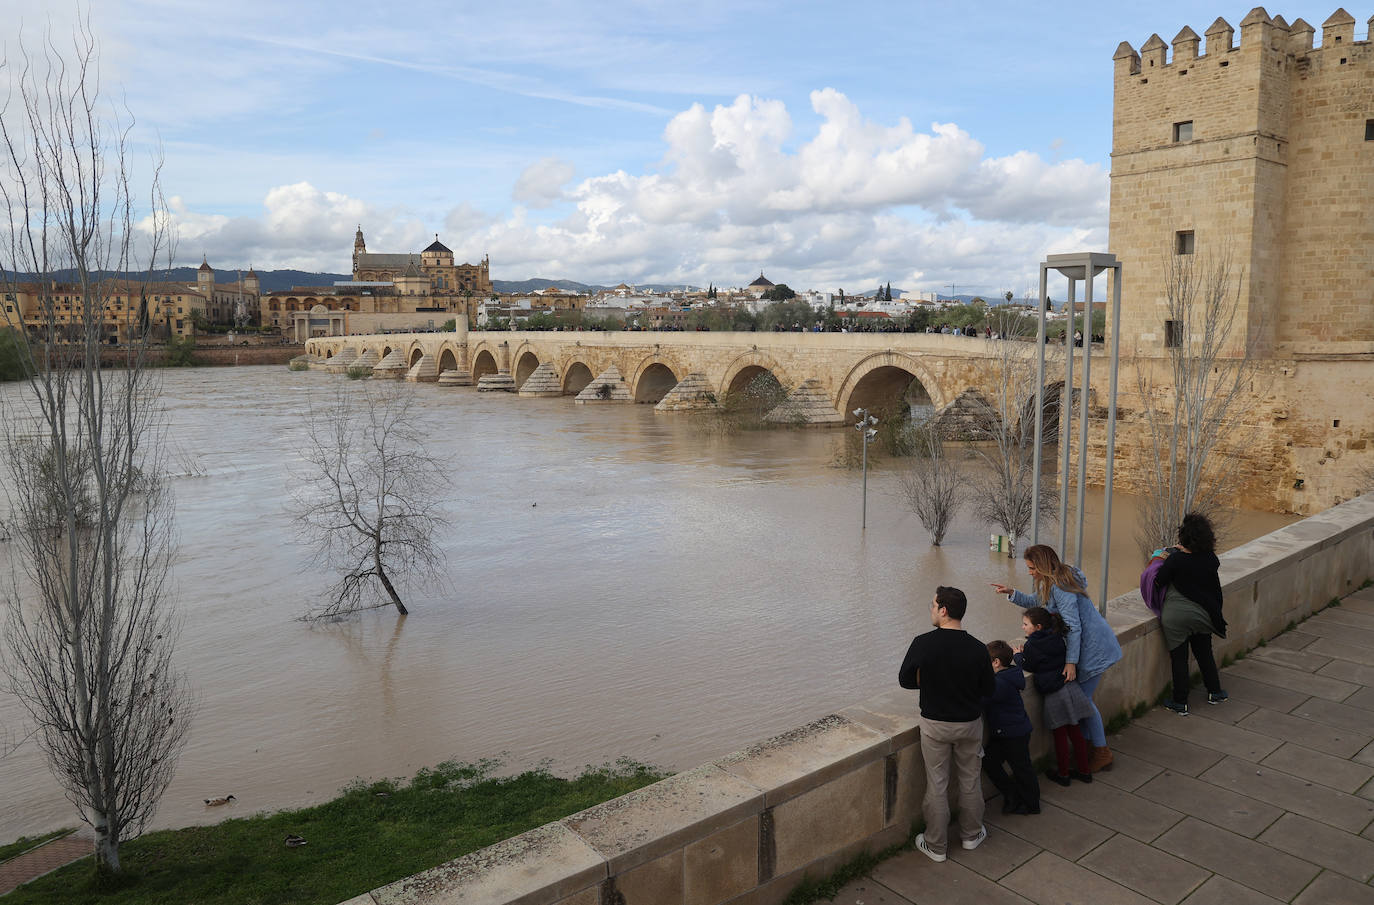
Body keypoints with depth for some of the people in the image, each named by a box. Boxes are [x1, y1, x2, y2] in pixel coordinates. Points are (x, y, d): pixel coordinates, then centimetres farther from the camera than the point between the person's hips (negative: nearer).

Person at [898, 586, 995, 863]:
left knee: (937, 785, 10)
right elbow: (989, 690, -3)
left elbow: (905, 680, -8)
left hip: (935, 724, -2)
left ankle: (936, 845, 22)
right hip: (970, 723, 2)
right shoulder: (977, 648, -13)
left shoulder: (923, 643, -19)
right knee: (970, 780, 20)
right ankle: (971, 834, 37)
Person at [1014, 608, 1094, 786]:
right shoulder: (1057, 638, 6)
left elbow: (1027, 666, 0)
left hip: (1054, 694, -6)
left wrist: (1018, 654, 17)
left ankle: (1063, 774, 21)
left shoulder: (1032, 646, -13)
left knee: (1060, 734, 7)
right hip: (1071, 687, 6)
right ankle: (1084, 771, 27)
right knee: (1074, 731, 17)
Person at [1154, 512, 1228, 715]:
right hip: (1202, 614, 4)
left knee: (1179, 658, 6)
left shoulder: (1176, 559, -18)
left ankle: (1180, 703, 14)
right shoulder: (1210, 559, -6)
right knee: (1205, 653, 23)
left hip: (1175, 616, -4)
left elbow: (1157, 583, -11)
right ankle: (1214, 692, 37)